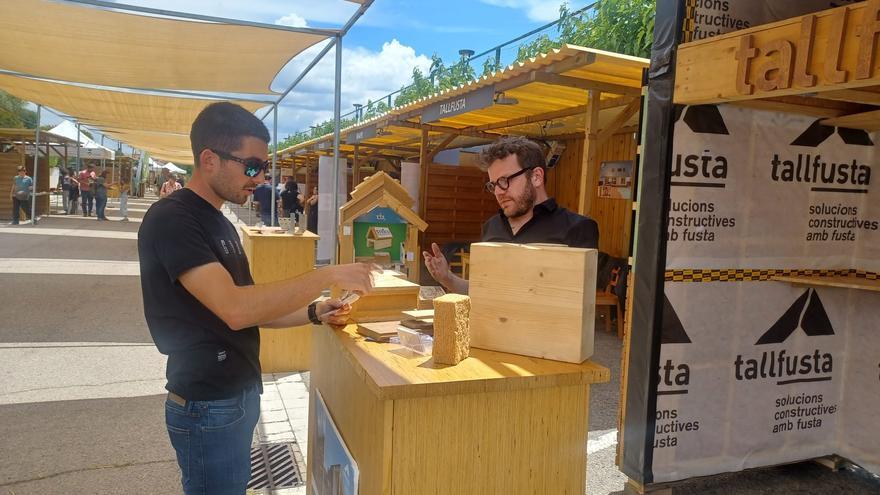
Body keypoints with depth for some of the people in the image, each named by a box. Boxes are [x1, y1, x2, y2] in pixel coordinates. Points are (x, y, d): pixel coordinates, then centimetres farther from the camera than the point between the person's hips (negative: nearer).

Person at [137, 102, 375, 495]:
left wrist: (314, 313, 0)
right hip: (208, 406, -9)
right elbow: (234, 310, -30)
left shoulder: (219, 223, 11)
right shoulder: (171, 219, -18)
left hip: (240, 393, 9)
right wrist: (329, 275, -25)